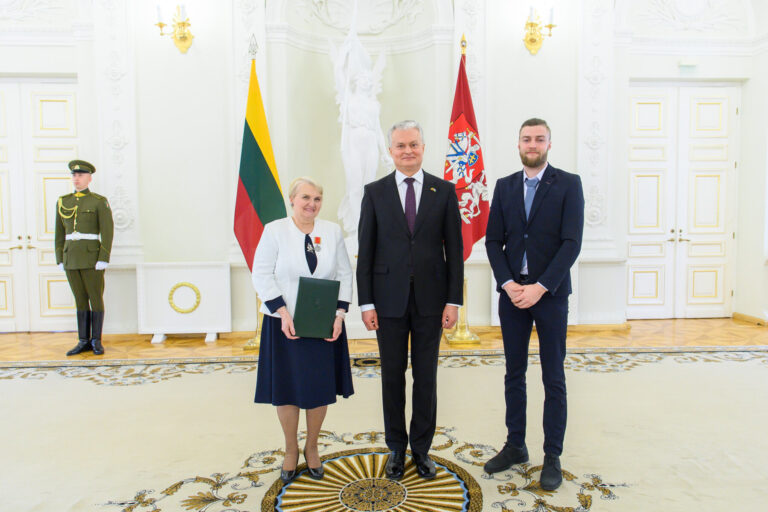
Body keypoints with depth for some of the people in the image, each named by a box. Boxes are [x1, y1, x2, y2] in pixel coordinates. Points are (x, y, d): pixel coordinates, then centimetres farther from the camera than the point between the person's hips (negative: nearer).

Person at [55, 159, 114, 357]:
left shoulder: (99, 202, -4)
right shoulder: (63, 202, 11)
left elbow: (107, 232, -8)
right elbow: (59, 234, 13)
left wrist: (103, 259, -15)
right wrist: (60, 259, 8)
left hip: (92, 258, -5)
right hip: (71, 258, 5)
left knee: (95, 299, 1)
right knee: (81, 300, 10)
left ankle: (96, 341, 11)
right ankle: (83, 341, 16)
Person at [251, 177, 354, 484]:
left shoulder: (332, 232, 5)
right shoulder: (275, 230, -2)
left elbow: (344, 275, 5)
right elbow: (262, 275, -6)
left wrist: (339, 314, -7)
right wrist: (283, 313, -16)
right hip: (284, 324, -2)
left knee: (320, 388, 9)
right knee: (285, 388, 7)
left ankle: (312, 448, 31)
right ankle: (291, 451, 29)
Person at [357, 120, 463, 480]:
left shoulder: (444, 191, 3)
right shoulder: (375, 192, 2)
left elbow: (454, 249, 2)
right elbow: (365, 251, 1)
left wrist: (453, 301, -4)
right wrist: (366, 303, -4)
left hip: (430, 299, 0)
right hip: (389, 299, 0)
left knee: (426, 377, 10)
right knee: (392, 376, 10)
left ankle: (422, 448, 27)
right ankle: (396, 448, 27)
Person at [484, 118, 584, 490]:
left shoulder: (568, 184, -1)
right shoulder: (504, 186, 9)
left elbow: (571, 243, -9)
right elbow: (493, 241, 5)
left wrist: (540, 287, -16)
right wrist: (508, 284, -9)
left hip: (549, 293, -3)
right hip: (511, 292, 3)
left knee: (553, 379, 5)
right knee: (514, 374, 12)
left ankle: (552, 456, 18)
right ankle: (515, 446, 27)